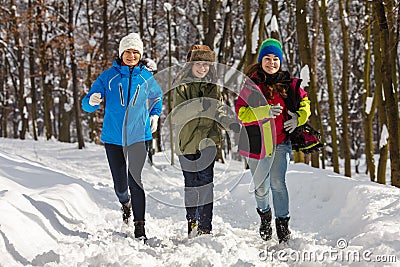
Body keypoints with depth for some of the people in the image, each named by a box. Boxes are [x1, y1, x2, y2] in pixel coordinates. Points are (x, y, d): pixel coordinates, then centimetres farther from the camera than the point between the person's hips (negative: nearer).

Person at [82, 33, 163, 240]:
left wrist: (154, 115, 11)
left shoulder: (146, 77, 5)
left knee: (135, 181, -11)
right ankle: (125, 203, 40)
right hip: (113, 137, 0)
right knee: (120, 184, 5)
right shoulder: (108, 76, 0)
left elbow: (157, 97, 26)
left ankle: (140, 226, -6)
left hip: (138, 137, 0)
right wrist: (92, 101, -23)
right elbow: (87, 105, 0)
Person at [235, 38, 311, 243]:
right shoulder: (250, 84, -5)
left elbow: (304, 102, 18)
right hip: (257, 143, 0)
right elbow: (240, 112, -13)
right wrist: (264, 112, -27)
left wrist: (299, 118, -1)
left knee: (278, 183, -13)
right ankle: (264, 214, 42)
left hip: (281, 142, 0)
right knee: (260, 187, 12)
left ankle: (283, 223, 0)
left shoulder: (289, 84, 3)